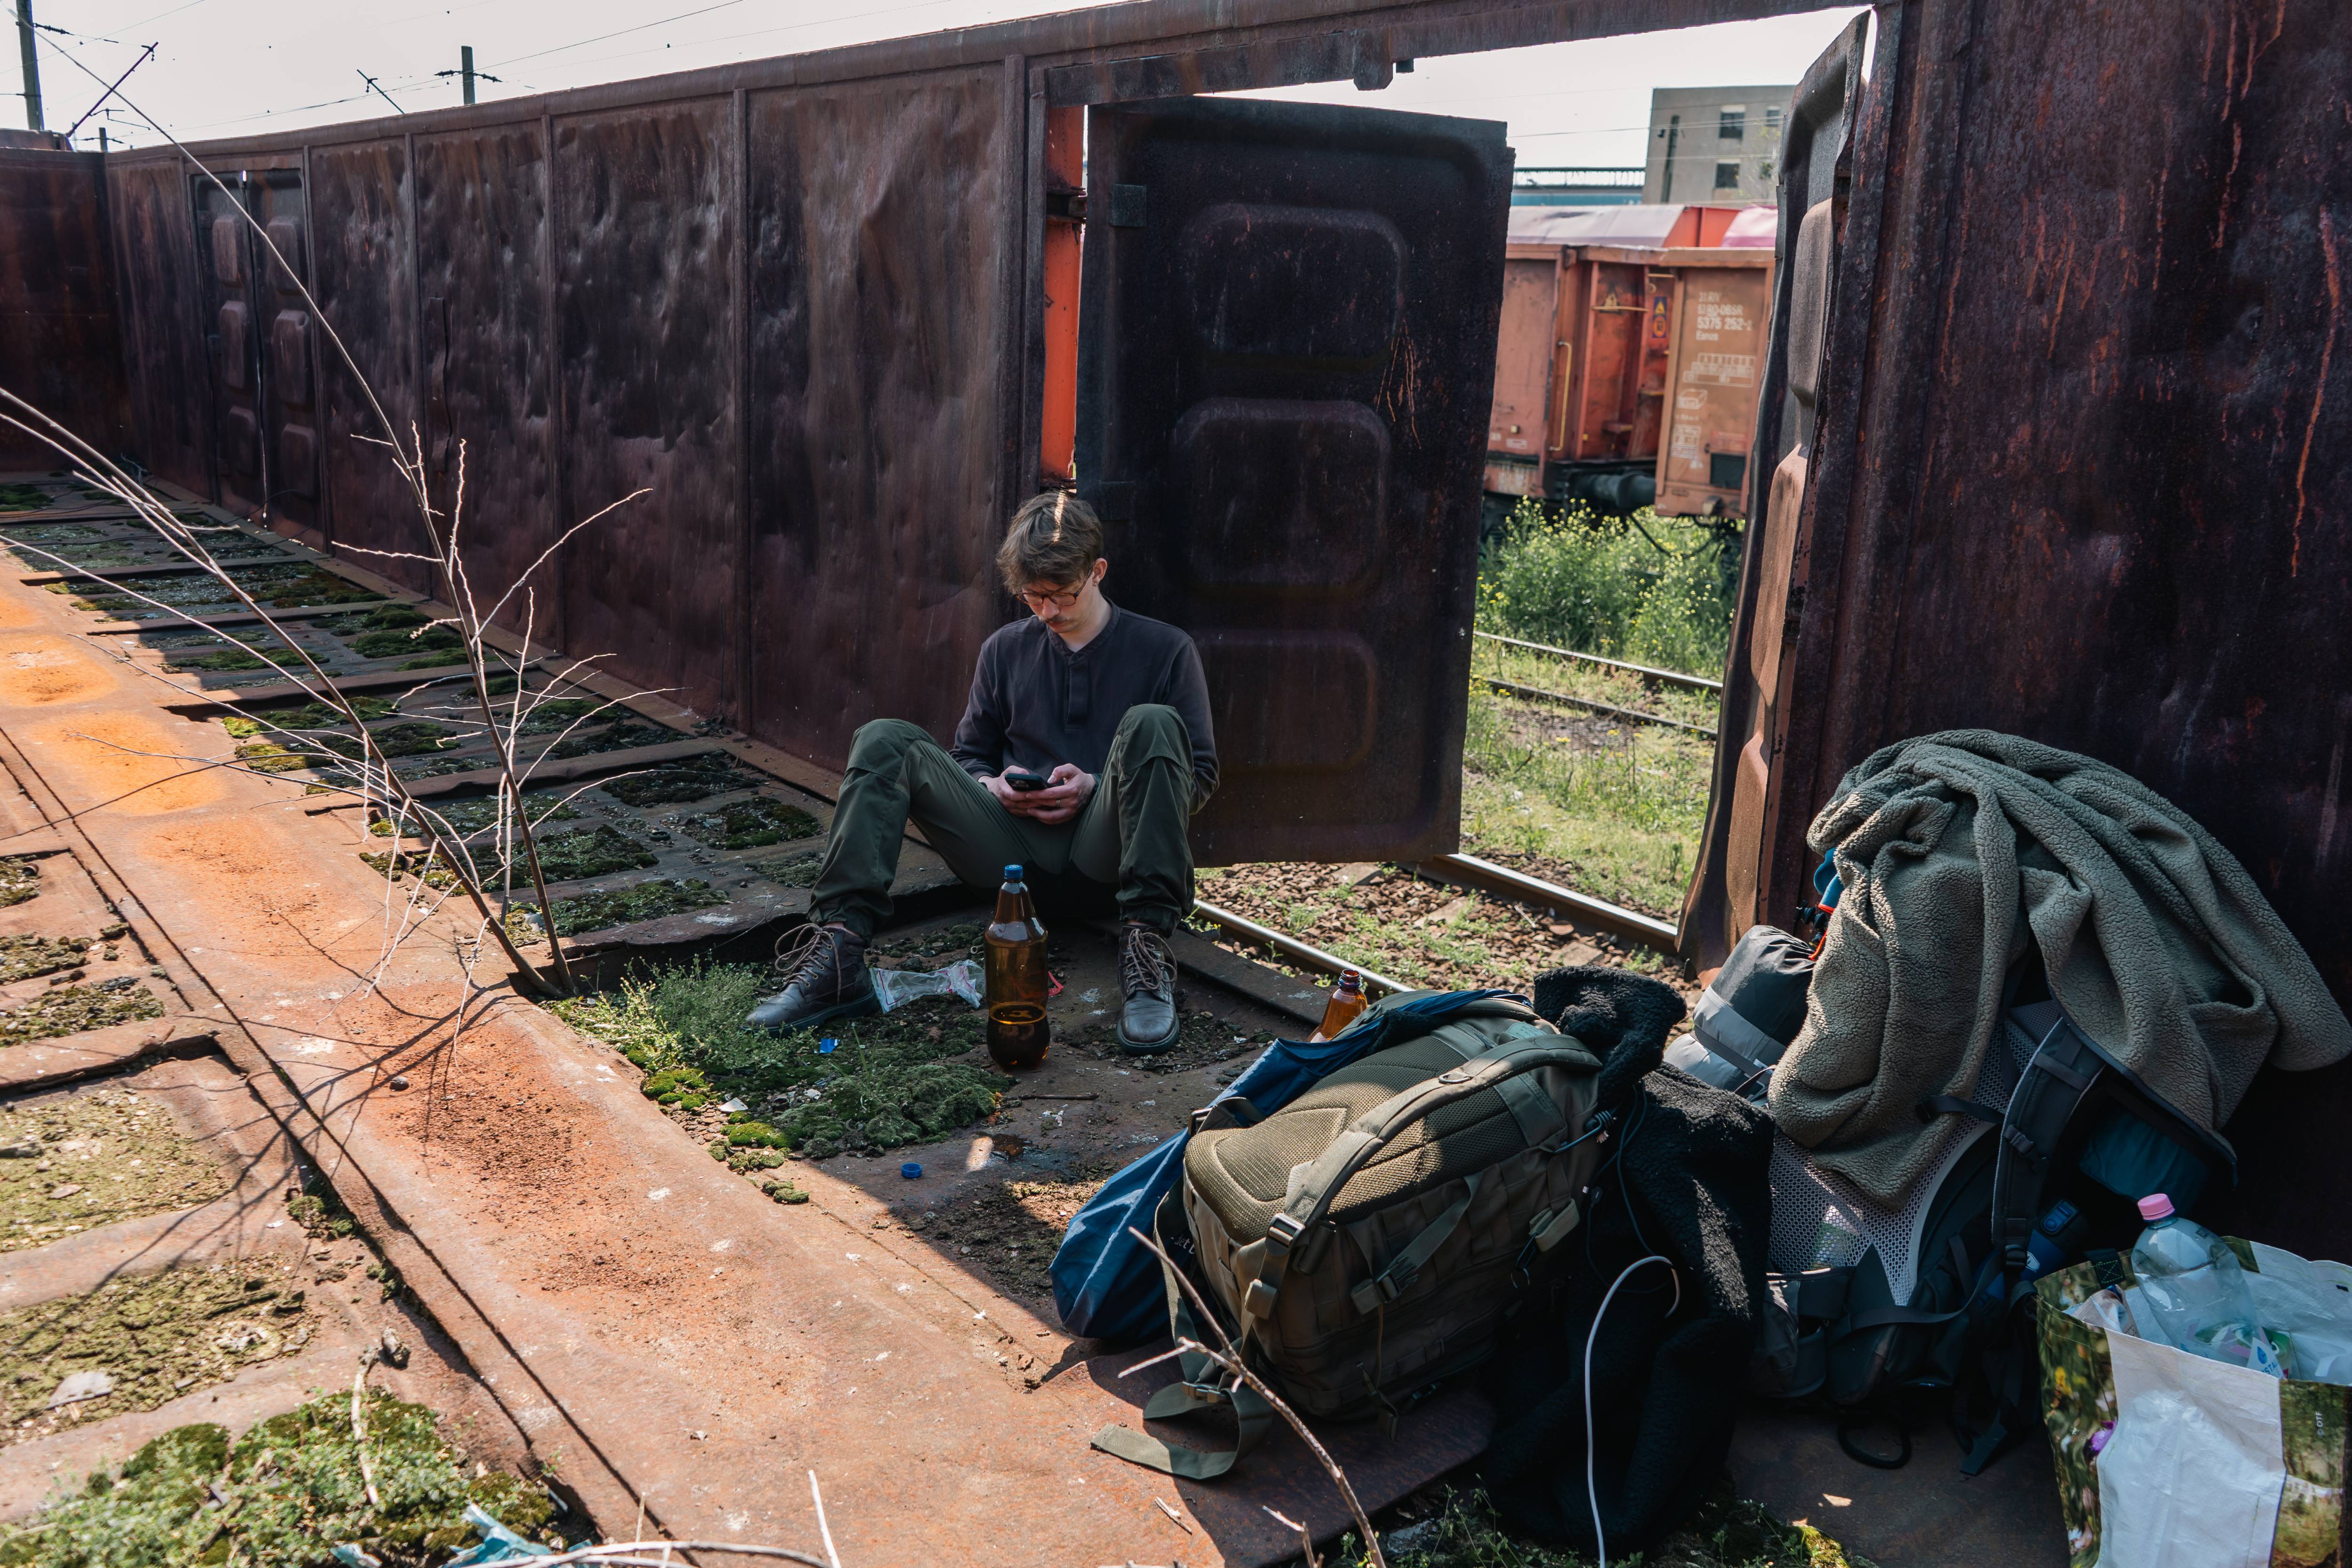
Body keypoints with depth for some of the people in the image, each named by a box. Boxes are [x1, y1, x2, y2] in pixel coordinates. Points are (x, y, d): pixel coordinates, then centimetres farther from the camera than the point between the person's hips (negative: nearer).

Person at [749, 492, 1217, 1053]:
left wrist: (1099, 787, -10)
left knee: (1152, 725, -29)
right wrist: (992, 785, -1)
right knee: (884, 742, -13)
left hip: (1103, 844, -3)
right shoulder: (1005, 649, 17)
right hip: (1015, 845, 3)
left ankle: (1146, 949, -35)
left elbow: (1201, 774, 5)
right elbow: (969, 753, 24)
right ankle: (837, 954, -28)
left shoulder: (1165, 649, 7)